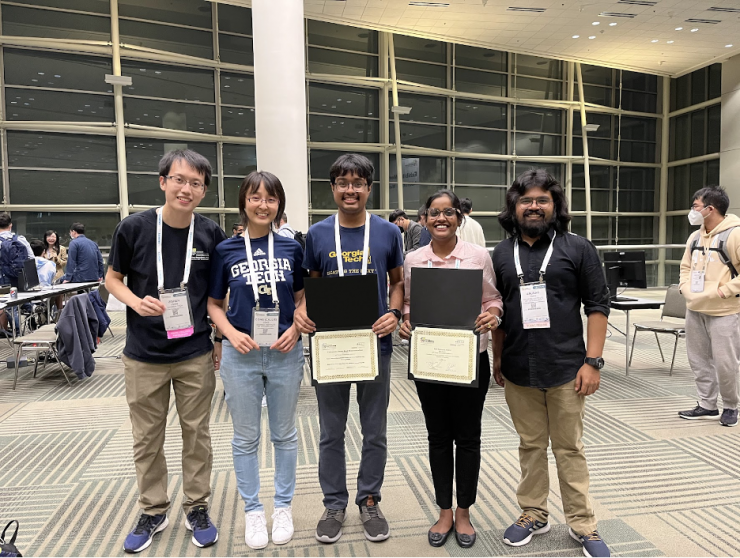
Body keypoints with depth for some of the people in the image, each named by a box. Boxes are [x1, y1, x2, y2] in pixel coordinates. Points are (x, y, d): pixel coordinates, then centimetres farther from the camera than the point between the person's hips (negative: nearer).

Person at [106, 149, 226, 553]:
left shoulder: (211, 234, -5)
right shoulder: (134, 227, -9)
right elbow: (113, 278, 3)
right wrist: (136, 302, -17)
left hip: (196, 354, 0)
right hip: (144, 356, 0)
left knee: (197, 434, 12)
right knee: (147, 439, 13)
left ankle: (197, 507, 32)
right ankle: (153, 511, 34)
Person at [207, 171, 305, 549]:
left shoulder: (292, 248, 0)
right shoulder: (226, 250, -2)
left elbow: (303, 299, 7)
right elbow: (213, 303, 4)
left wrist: (295, 329, -11)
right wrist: (231, 333, -13)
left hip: (285, 353, 1)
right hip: (241, 354, 0)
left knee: (284, 433, 14)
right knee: (246, 437, 12)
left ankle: (283, 506, 33)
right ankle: (252, 510, 31)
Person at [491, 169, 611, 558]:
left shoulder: (577, 248, -1)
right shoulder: (502, 254, 6)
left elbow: (598, 306, -3)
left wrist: (592, 361, -8)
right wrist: (497, 358, 11)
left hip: (566, 369, -2)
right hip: (519, 370, 2)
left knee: (569, 448, 9)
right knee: (530, 445, 14)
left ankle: (582, 524, 26)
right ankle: (534, 514, 31)